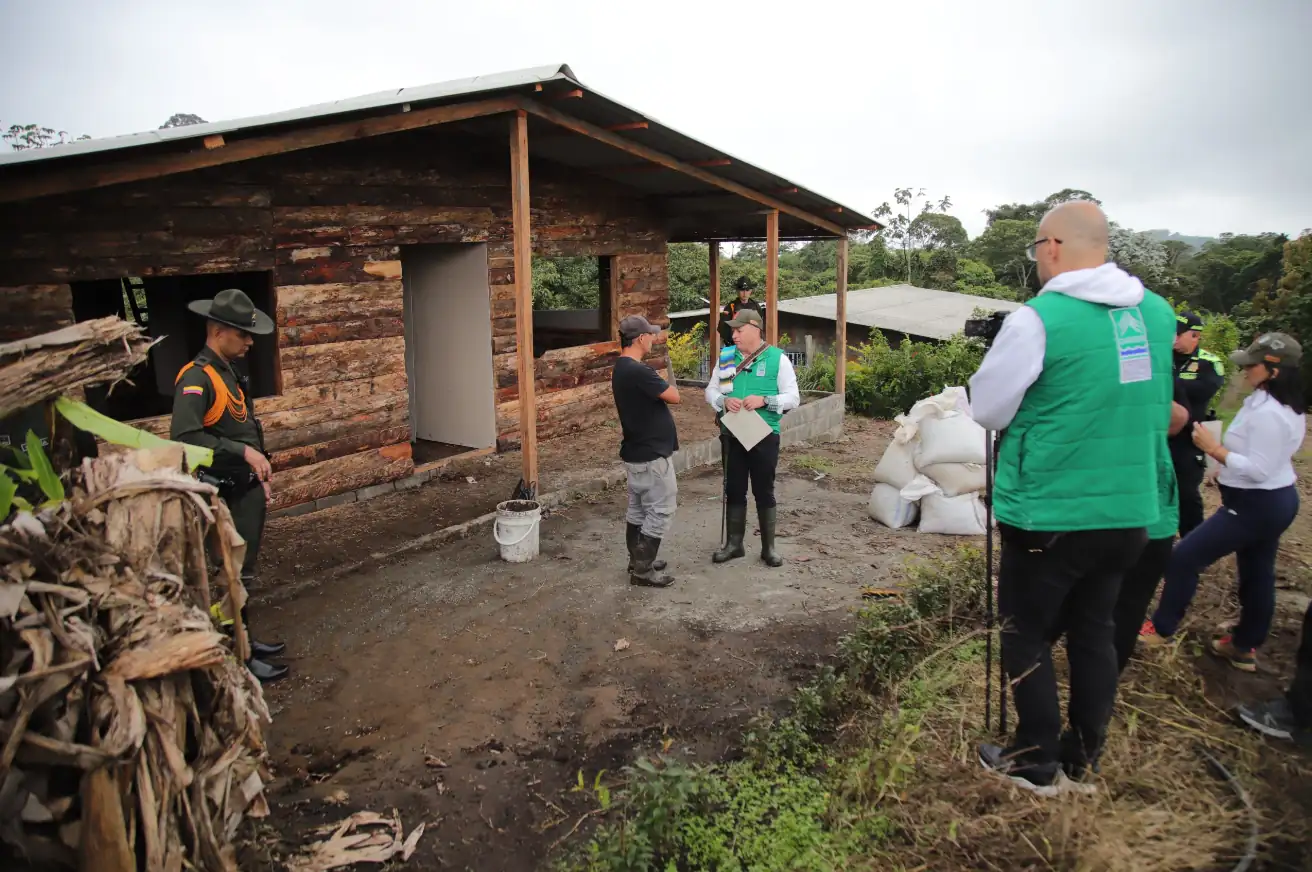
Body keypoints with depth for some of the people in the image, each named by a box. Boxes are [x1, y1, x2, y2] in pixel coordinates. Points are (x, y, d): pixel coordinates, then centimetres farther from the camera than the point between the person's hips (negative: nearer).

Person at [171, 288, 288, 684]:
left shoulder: (230, 374, 13)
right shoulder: (196, 378, -17)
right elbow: (184, 437, -30)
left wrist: (260, 474, 18)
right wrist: (244, 452, -31)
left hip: (247, 490, 9)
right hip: (226, 495, -9)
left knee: (243, 572, 18)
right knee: (234, 575, -1)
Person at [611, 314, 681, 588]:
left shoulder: (621, 369, 9)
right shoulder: (637, 371, -24)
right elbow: (673, 396, -17)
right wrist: (668, 386, 2)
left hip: (636, 452, 10)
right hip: (651, 455, -10)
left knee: (638, 510, 17)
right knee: (659, 512, -1)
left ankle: (639, 560, 28)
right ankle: (642, 569, 5)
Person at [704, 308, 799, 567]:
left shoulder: (778, 358, -5)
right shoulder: (726, 358, 6)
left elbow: (793, 398, -6)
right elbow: (710, 391, 9)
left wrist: (764, 400, -22)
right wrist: (724, 400, -13)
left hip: (765, 436, -3)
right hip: (732, 435, 3)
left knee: (764, 491, 7)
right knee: (734, 490, 11)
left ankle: (768, 546, 19)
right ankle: (733, 543, 25)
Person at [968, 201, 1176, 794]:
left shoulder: (1038, 320, -18)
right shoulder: (1157, 312, 4)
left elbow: (987, 410, -11)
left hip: (1049, 517, -6)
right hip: (1130, 513, 6)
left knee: (1027, 637, 10)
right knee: (1093, 630, 19)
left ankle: (1037, 765, 21)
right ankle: (1083, 756, 32)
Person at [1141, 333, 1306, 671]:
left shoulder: (1266, 413, -26)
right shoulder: (1289, 406, 7)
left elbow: (1259, 471, -27)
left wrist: (1214, 449, -23)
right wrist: (1228, 469, 16)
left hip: (1254, 505, -11)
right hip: (1277, 500, 11)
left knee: (1184, 557, -4)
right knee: (1257, 574, 17)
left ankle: (1162, 628, 7)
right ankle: (1244, 647, 28)